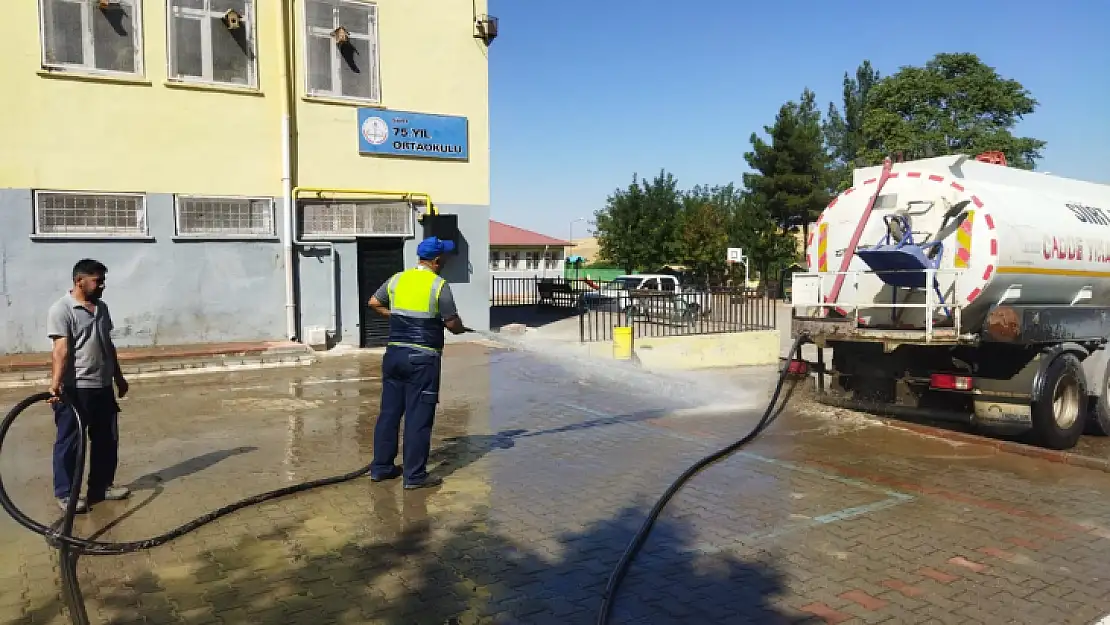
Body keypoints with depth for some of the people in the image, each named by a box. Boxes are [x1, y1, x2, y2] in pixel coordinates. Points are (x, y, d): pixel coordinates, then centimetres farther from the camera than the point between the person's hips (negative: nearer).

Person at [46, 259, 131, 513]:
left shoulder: (101, 308, 12)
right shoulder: (61, 309, -12)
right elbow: (60, 350, -21)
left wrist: (118, 376, 22)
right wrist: (55, 383, -30)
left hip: (103, 387, 8)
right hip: (74, 390, -8)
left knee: (107, 440, 13)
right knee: (70, 442, 3)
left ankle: (101, 487, 26)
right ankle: (65, 493, 14)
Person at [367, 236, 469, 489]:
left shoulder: (397, 279, 7)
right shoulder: (439, 285, -10)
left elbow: (374, 303, 17)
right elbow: (452, 324, -8)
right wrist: (461, 329, 13)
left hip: (394, 353, 6)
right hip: (423, 357, -6)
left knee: (389, 410, 13)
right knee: (419, 416, 0)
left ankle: (381, 467, 22)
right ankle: (414, 475, 6)